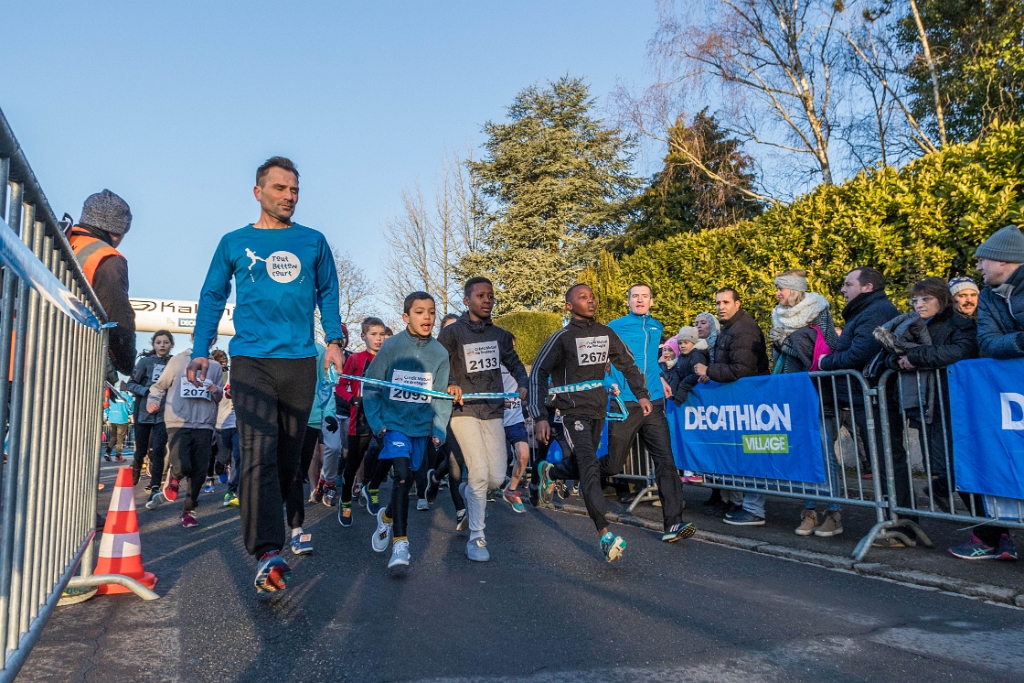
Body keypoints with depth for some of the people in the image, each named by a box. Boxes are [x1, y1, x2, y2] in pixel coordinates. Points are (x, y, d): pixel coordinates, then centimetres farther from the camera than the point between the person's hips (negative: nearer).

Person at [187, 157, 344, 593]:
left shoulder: (313, 242, 14)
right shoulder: (235, 243, 11)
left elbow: (328, 293, 17)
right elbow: (212, 297, 14)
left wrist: (333, 339, 3)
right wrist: (201, 351, 5)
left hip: (301, 361, 2)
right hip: (252, 360, -2)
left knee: (288, 454, 8)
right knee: (259, 452, -15)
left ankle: (266, 520, 29)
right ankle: (267, 553, -19)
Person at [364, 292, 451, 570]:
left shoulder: (440, 353, 0)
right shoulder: (391, 347, -8)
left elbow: (442, 396, 4)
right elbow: (370, 386, -3)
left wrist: (439, 430, -3)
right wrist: (376, 423, -8)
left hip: (422, 427, 3)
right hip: (394, 423, -3)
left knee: (407, 481, 12)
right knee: (403, 476, -18)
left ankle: (387, 516, 41)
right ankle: (400, 544, -13)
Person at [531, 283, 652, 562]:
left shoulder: (606, 333, 6)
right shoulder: (562, 337, -8)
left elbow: (628, 364, 17)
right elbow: (538, 375, -10)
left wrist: (642, 394, 5)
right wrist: (540, 417, -17)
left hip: (599, 411, 6)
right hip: (573, 412, -6)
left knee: (580, 467, 15)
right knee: (590, 467, -17)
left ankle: (549, 472, 46)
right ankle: (605, 534, -18)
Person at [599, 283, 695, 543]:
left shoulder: (657, 328, 15)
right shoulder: (615, 327, 1)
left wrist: (660, 376, 17)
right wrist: (611, 383, -15)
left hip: (653, 403, 4)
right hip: (625, 404, -3)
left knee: (665, 461, -7)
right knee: (613, 465, 3)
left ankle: (673, 524, -6)